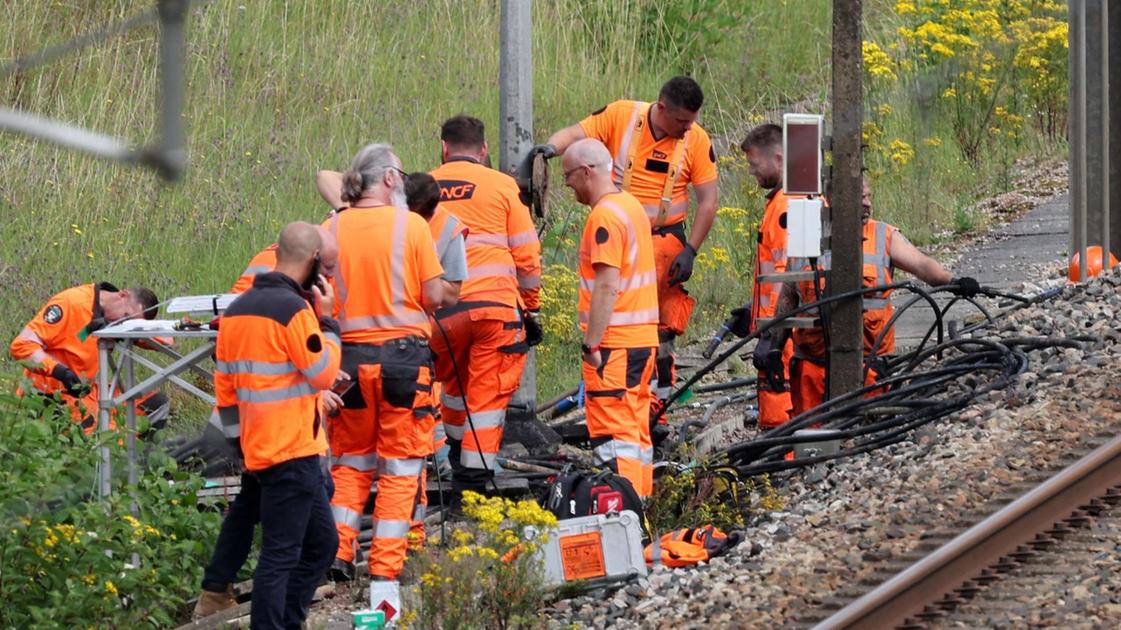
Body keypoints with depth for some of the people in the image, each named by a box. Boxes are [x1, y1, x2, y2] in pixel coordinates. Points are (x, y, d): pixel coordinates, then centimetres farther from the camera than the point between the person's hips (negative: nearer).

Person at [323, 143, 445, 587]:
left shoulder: (332, 229, -1)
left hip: (350, 354, 3)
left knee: (350, 461, 17)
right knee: (400, 466, 5)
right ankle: (386, 565, 2)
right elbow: (434, 296, -7)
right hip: (403, 351, -3)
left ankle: (338, 552, 10)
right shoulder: (411, 226, -8)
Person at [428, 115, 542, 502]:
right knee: (487, 395, 2)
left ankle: (458, 465, 34)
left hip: (440, 308, 2)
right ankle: (473, 482, -4)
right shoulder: (501, 186, 6)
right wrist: (532, 309, 15)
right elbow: (527, 256, 5)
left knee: (454, 387, 24)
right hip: (494, 304, -2)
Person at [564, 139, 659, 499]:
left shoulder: (605, 215, -15)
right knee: (635, 431, 14)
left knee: (613, 433, -10)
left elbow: (607, 287, -21)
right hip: (642, 339, 10)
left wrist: (591, 343, -19)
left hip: (614, 344, -10)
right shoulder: (632, 206, 16)